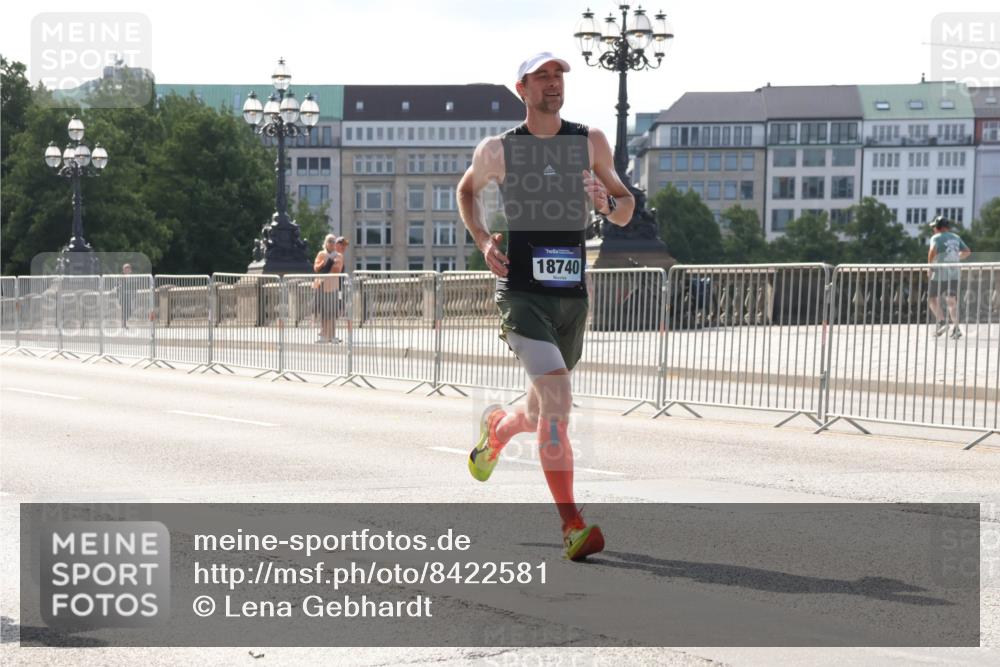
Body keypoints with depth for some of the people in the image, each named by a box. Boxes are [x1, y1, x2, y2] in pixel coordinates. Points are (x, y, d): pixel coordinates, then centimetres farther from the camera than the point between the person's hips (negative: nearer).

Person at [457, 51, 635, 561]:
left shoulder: (591, 143, 7)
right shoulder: (497, 150, 2)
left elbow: (626, 211, 14)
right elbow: (466, 190, 22)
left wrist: (608, 203, -10)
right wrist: (482, 241, 5)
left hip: (572, 294, 4)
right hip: (522, 293, -4)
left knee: (542, 414, 16)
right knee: (557, 403, -21)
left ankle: (496, 426, 53)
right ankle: (572, 526, -19)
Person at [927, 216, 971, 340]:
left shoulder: (936, 237, -6)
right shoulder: (956, 237, 13)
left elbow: (933, 250, -25)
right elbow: (967, 251, 20)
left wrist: (929, 265, -12)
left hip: (940, 273, -5)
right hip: (955, 273, 5)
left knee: (933, 299, 7)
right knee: (952, 301, 5)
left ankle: (942, 322, -13)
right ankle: (956, 328, -9)